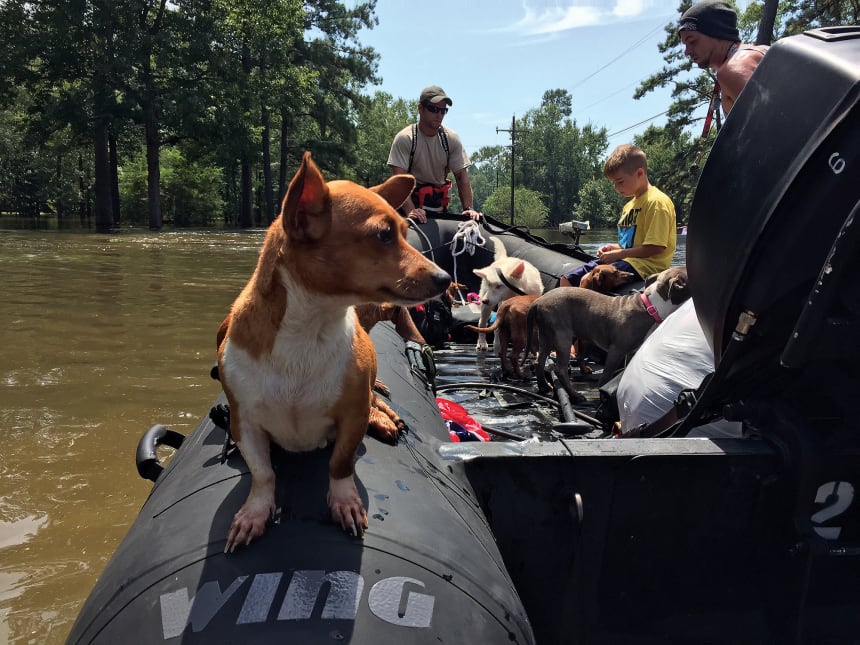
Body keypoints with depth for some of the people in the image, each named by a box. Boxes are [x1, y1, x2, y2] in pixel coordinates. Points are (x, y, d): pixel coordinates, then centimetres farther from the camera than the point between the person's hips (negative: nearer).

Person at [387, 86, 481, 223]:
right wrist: (410, 210, -33)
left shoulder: (452, 139, 1)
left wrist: (469, 208, -13)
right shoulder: (404, 138, -11)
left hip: (440, 206, 4)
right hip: (410, 201, -4)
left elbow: (461, 176, 0)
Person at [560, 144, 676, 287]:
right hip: (627, 260, 10)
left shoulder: (656, 201, -10)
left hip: (645, 265, -10)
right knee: (566, 280, -3)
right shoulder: (630, 205, 20)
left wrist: (619, 254, -13)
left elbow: (656, 247, -18)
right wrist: (613, 248, 8)